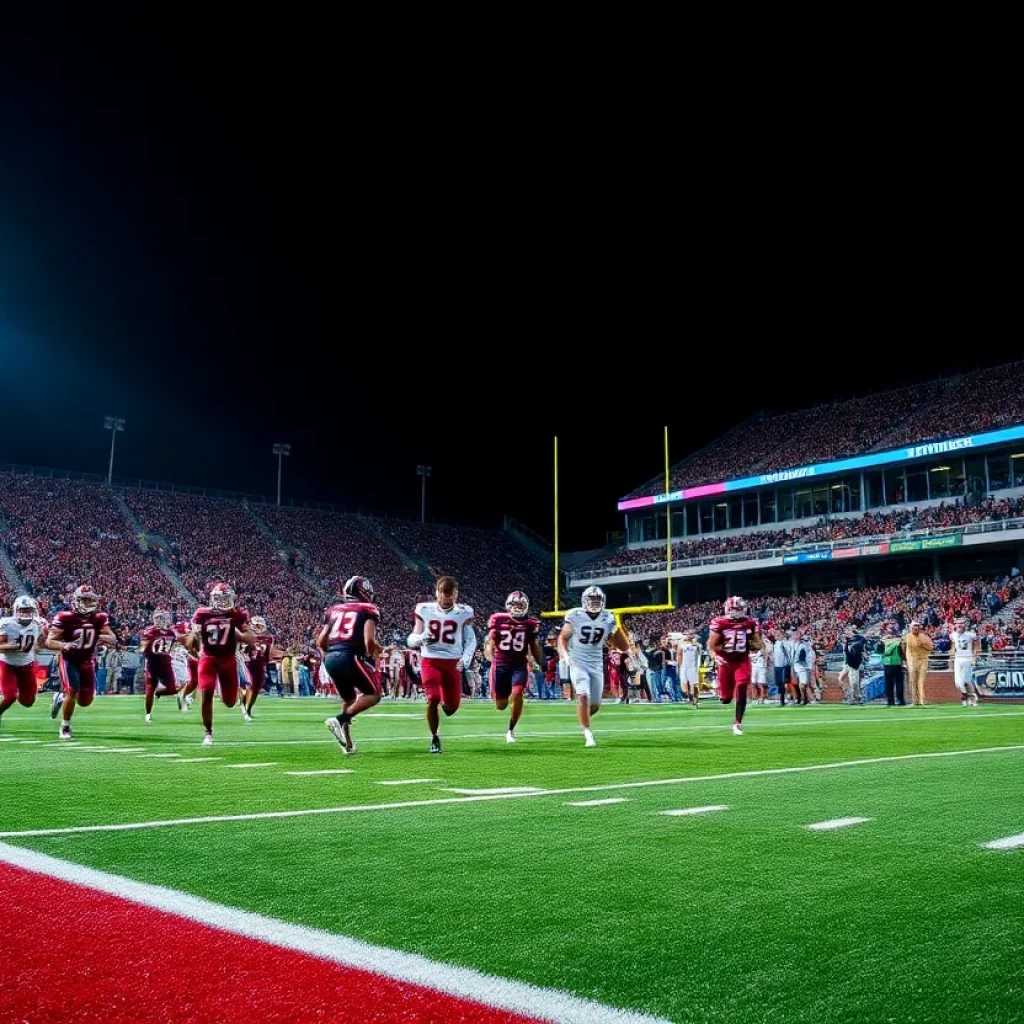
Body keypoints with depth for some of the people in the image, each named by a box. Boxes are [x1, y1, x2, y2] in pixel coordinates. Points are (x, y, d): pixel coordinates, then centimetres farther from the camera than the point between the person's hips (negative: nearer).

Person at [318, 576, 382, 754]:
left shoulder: (333, 610, 18)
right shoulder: (368, 610, 3)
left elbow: (321, 642, 14)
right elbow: (369, 640, -10)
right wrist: (372, 654, 9)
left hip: (330, 658, 6)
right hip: (351, 657, -6)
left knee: (348, 699, 23)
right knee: (373, 695, 8)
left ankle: (347, 744, 20)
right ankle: (339, 720, -11)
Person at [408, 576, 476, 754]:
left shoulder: (463, 613, -1)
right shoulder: (425, 610, -2)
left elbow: (470, 640, 7)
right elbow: (412, 640, 5)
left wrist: (465, 659, -9)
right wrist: (422, 638, -18)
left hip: (452, 663, 1)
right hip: (430, 661, -1)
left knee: (452, 706, 1)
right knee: (433, 699, -18)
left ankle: (444, 704, 40)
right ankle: (434, 738, 3)